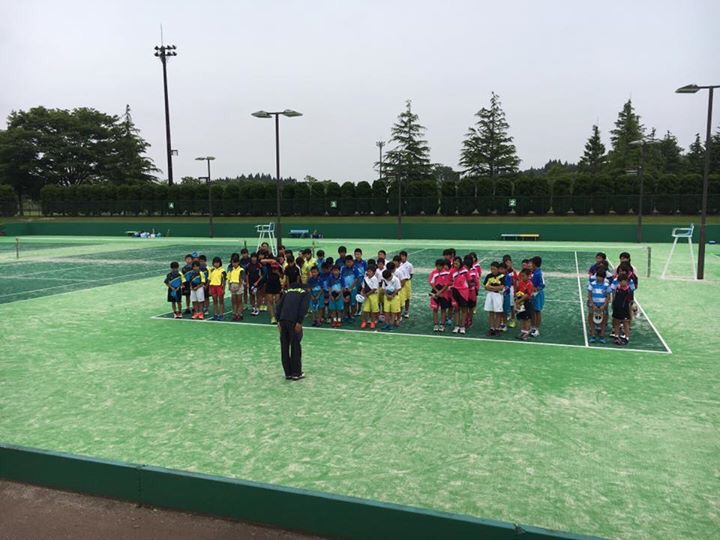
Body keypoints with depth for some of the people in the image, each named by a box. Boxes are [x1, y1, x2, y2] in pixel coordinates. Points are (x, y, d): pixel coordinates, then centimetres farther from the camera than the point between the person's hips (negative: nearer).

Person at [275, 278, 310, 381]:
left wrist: (279, 320, 11)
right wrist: (299, 322, -10)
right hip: (293, 321, -4)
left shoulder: (288, 291, 25)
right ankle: (296, 373, 12)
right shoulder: (305, 293, 13)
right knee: (295, 346, 5)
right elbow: (303, 307, -6)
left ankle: (288, 373, 17)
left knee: (284, 347, 10)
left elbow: (278, 306, 13)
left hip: (282, 320, 4)